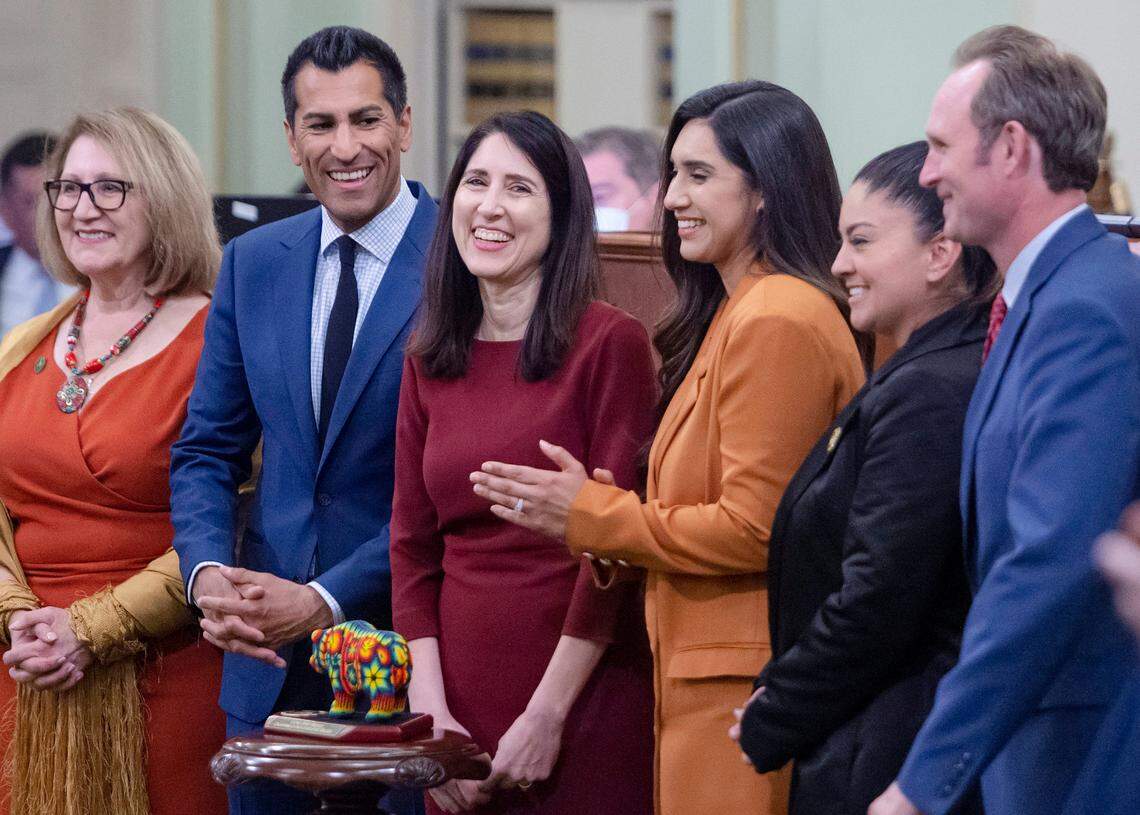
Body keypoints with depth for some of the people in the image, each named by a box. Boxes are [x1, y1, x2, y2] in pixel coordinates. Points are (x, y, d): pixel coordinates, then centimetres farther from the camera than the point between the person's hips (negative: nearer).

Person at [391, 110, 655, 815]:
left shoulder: (610, 343, -6)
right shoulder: (429, 361, 9)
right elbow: (413, 547, 8)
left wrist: (548, 714, -12)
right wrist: (433, 716, -3)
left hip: (582, 709, -5)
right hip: (462, 708, 5)